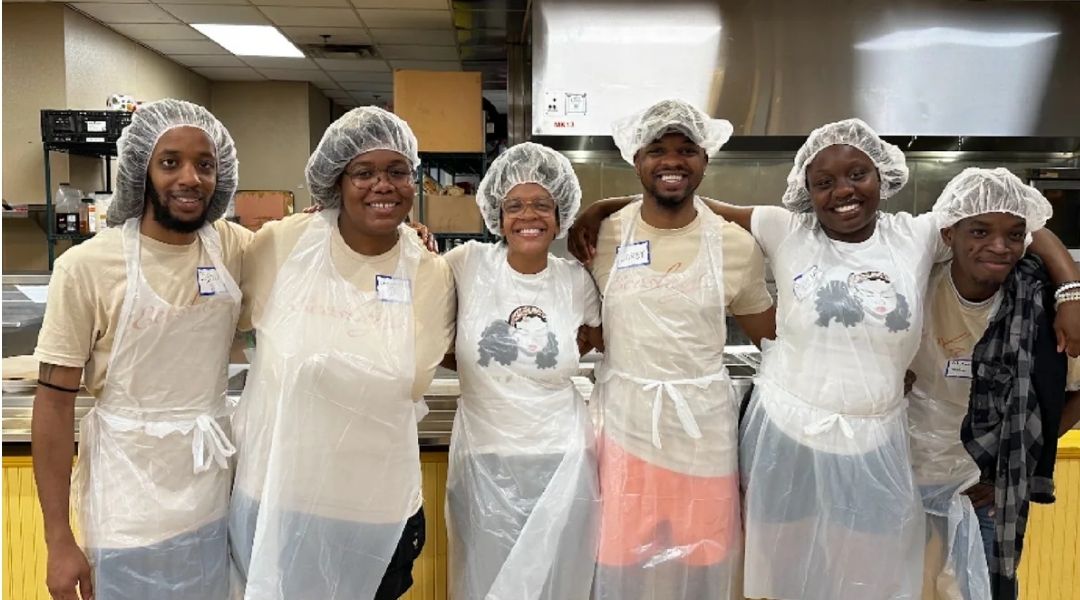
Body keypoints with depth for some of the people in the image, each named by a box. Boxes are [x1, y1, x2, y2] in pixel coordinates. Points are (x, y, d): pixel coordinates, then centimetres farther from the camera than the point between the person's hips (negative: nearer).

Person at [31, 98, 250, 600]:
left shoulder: (231, 246, -4)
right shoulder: (87, 266, -14)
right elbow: (54, 401, -10)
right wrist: (58, 540, -9)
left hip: (214, 494, 4)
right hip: (128, 508, -4)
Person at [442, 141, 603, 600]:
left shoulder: (576, 280, -3)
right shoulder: (468, 263, -7)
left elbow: (597, 336, 14)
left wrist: (555, 357, 1)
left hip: (560, 459, 1)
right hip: (484, 457, 0)